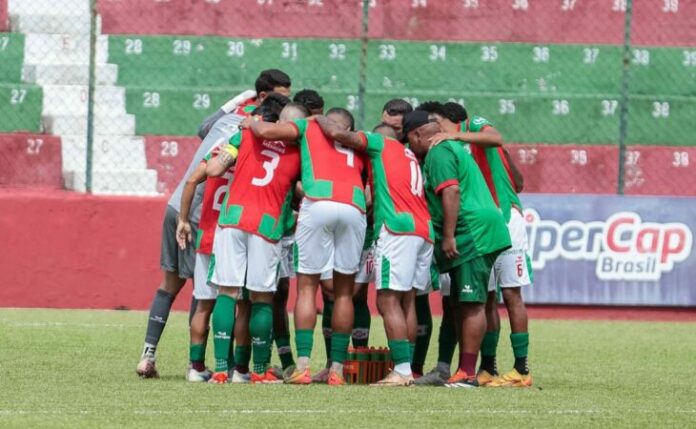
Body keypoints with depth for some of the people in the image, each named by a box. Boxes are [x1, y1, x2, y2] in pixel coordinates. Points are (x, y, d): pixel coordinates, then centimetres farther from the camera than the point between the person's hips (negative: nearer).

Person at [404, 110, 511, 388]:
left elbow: (451, 192, -20)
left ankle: (468, 373, -14)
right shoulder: (452, 148, 24)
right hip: (478, 236, 11)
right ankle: (463, 370, 15)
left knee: (471, 304, -11)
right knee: (462, 304, 12)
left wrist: (449, 236, -21)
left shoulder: (438, 153, -9)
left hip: (472, 235, -11)